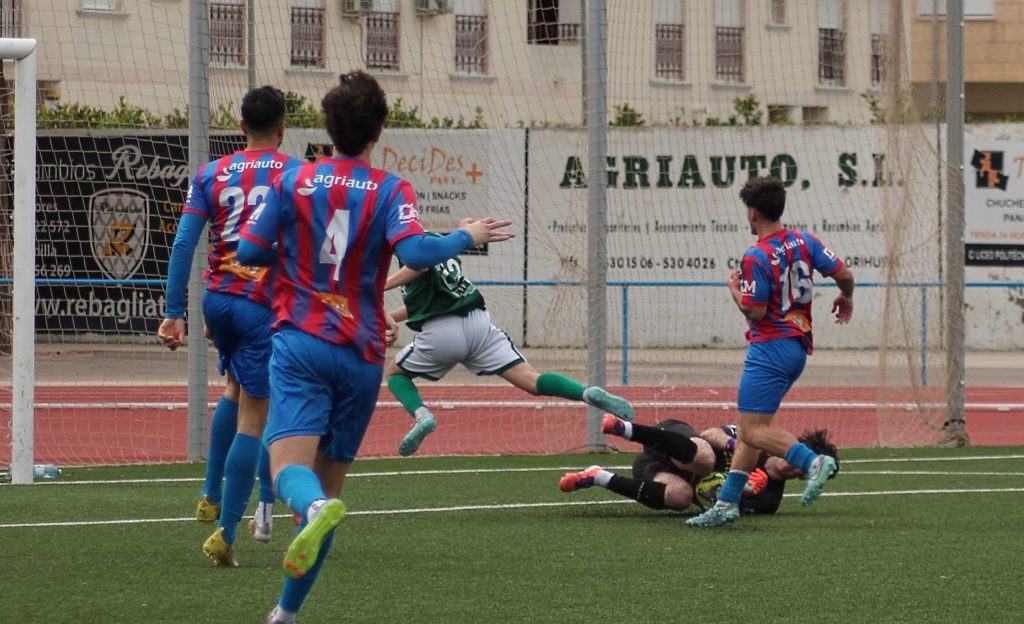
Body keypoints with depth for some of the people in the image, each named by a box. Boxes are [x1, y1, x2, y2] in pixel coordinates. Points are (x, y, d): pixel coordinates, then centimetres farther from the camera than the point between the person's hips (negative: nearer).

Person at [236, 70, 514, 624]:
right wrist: (466, 238, 0)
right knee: (329, 479, 12)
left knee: (290, 466, -15)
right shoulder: (390, 191, -1)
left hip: (300, 343, -1)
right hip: (361, 354, 1)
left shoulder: (293, 181, 3)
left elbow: (250, 251, 4)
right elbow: (415, 252, -17)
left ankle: (316, 508, -52)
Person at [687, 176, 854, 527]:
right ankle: (727, 504, 12)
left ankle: (813, 462, -28)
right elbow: (843, 274, 4)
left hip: (770, 350, -9)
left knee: (754, 430, -11)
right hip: (799, 347, 9)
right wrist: (846, 298, 25)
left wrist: (734, 288, 2)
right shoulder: (804, 242, 6)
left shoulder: (756, 258, -14)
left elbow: (756, 311, -16)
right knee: (749, 430, 12)